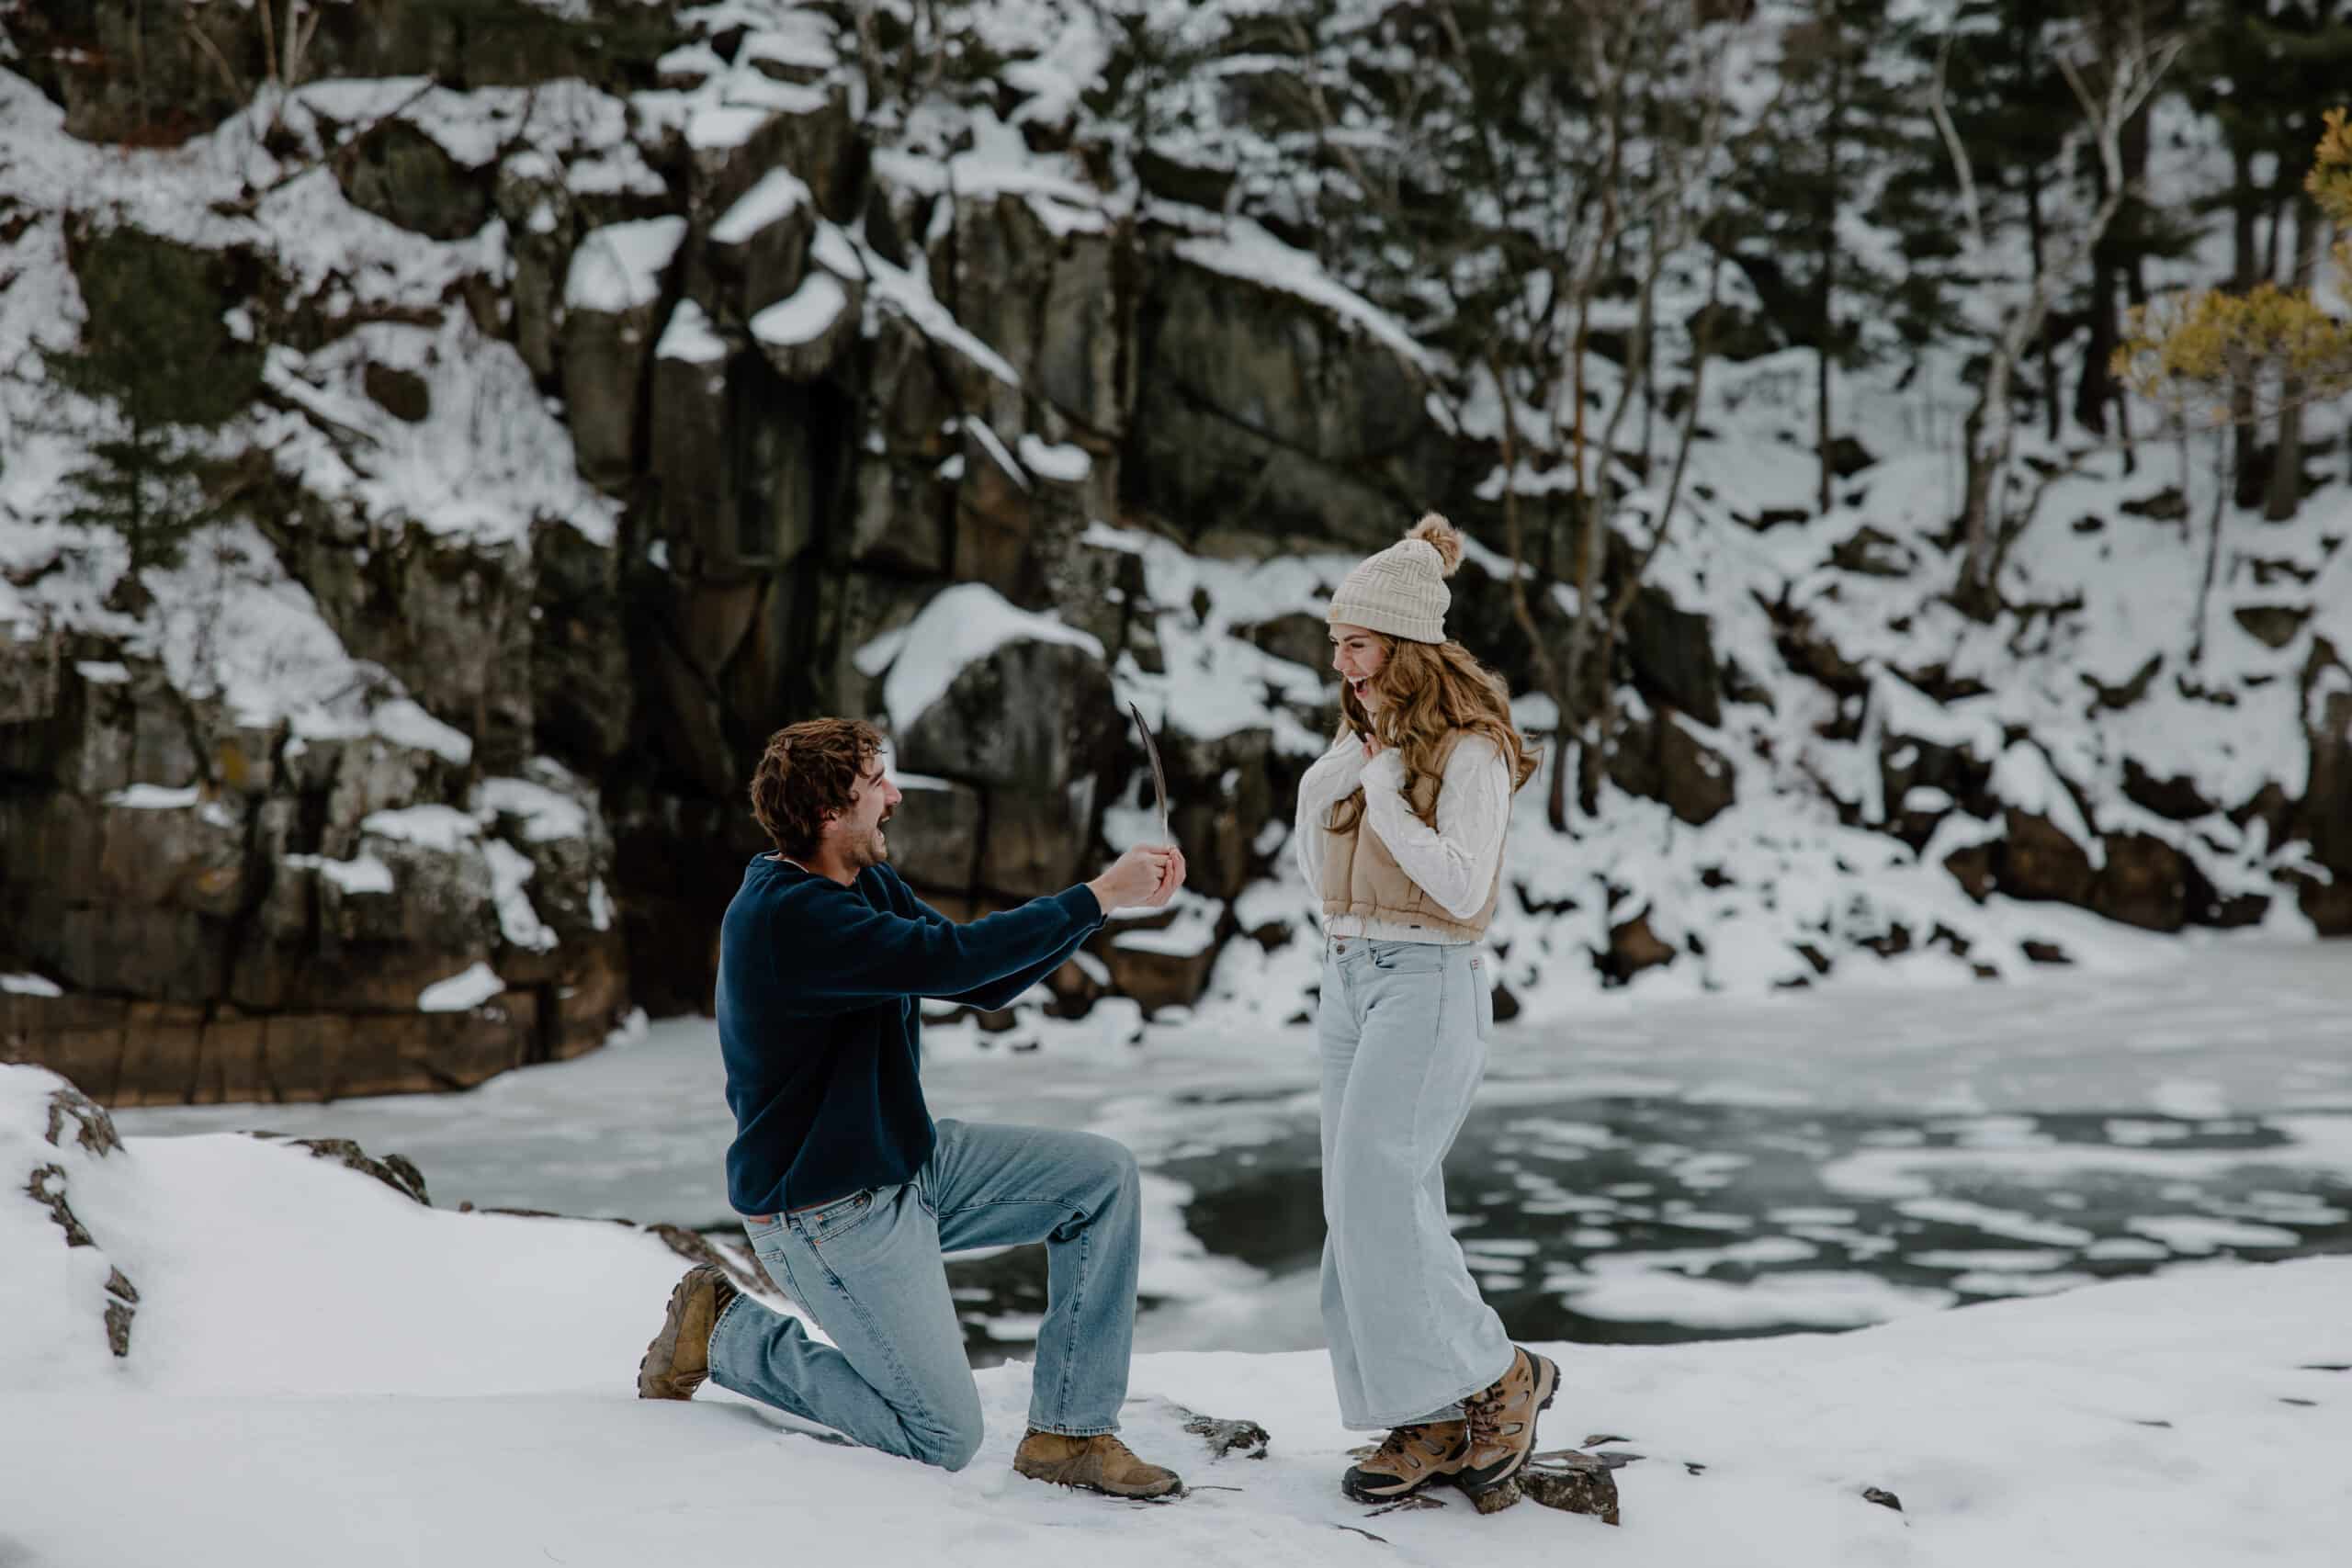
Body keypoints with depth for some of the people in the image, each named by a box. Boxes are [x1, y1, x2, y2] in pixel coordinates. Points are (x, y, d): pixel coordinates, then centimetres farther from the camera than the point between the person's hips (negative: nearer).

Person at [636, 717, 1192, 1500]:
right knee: (943, 1439, -7)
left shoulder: (867, 882, 6)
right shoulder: (786, 915, -26)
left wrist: (1114, 892, -3)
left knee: (1104, 1174, -3)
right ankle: (727, 1333, 8)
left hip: (908, 1161, 10)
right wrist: (1098, 896, -25)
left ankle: (1069, 1432, 1)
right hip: (828, 1215, -10)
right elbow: (950, 958, -34)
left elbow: (986, 984, 8)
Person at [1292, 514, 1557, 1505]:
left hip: (1427, 982, -8)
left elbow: (1463, 887, -21)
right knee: (1368, 1205, 5)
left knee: (1374, 1193, -16)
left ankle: (1497, 1379, -2)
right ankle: (1434, 1423, 9)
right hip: (1346, 977, 8)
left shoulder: (1467, 748, -10)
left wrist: (1382, 789, -16)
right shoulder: (1360, 737, 14)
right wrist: (1329, 781, 0)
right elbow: (1317, 873, 15)